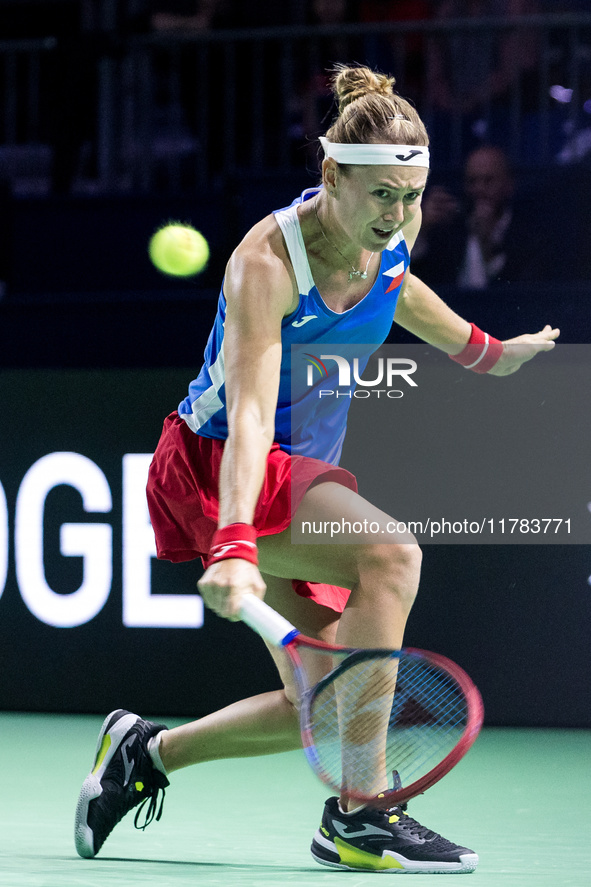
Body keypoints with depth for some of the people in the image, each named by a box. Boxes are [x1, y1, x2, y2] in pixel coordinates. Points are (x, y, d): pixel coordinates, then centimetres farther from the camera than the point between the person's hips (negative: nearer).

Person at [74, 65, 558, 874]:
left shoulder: (398, 230, -6)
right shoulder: (267, 261, -27)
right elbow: (250, 413, -38)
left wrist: (482, 351, 29)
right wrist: (235, 547, -50)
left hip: (302, 481, 8)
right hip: (217, 468, -8)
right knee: (392, 553, -33)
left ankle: (145, 751, 20)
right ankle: (358, 815, -31)